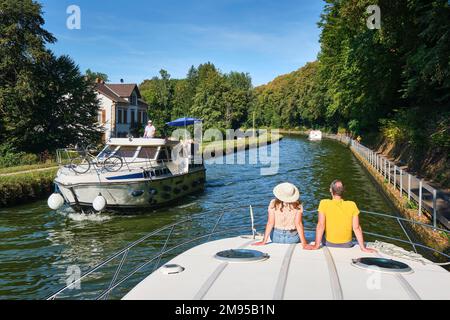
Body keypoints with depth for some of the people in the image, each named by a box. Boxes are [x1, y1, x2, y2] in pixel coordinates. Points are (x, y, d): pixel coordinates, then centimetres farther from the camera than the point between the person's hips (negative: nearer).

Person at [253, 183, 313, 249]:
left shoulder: (273, 204, -16)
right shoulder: (298, 206, -16)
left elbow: (270, 223, -15)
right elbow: (298, 224, -18)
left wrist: (264, 241, -10)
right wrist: (304, 243, -14)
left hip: (276, 237, 1)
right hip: (293, 238, -1)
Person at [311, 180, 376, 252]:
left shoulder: (324, 204, -19)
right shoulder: (352, 205, -15)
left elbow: (321, 225, -20)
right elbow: (356, 228, -12)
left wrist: (316, 245, -15)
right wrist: (363, 248, -4)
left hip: (329, 244, -1)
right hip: (346, 245, 1)